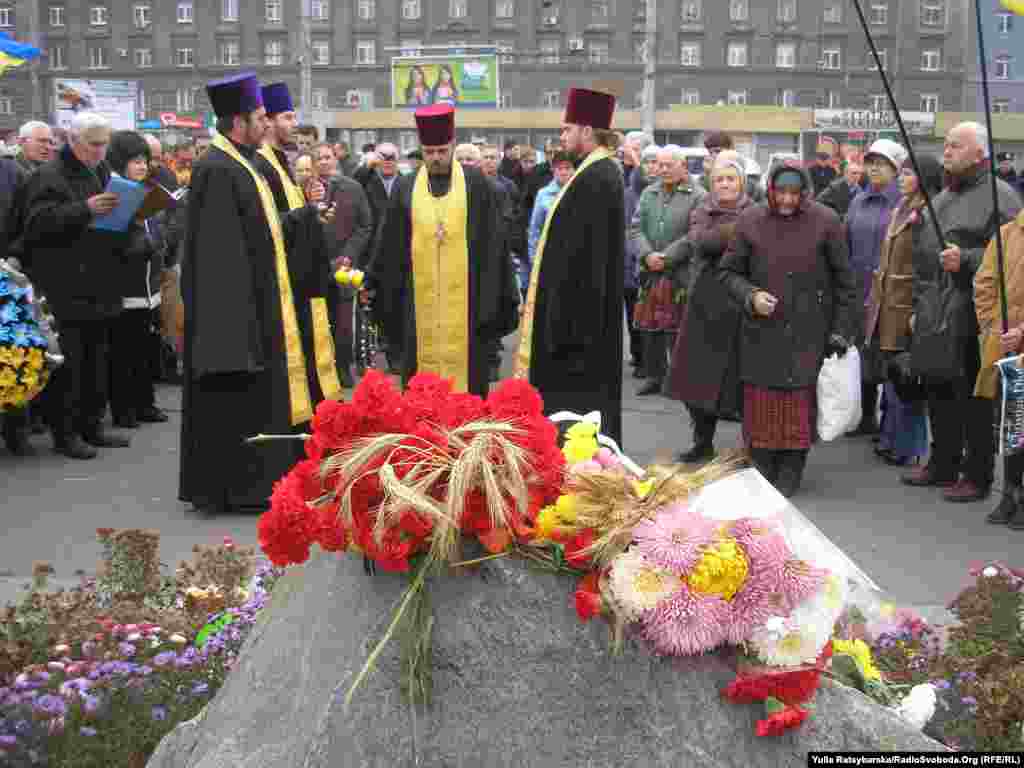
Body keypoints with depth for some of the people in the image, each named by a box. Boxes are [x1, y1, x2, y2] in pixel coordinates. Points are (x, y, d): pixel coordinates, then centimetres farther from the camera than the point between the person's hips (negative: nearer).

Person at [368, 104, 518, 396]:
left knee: (464, 366, 1)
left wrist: (502, 294, 0)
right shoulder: (405, 188, 8)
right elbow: (391, 246, 11)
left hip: (465, 294, -2)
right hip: (419, 297, 2)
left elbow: (493, 241, 2)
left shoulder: (476, 184, 2)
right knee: (422, 373, 5)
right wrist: (374, 283, 10)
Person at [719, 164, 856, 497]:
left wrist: (840, 331, -1)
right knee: (760, 403, 1)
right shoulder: (750, 221, 2)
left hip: (808, 332, -1)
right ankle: (761, 475, 13)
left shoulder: (825, 222, -1)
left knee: (799, 403, -2)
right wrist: (750, 296, -10)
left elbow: (844, 282, 3)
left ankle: (789, 478, 10)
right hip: (762, 331, 1)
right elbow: (729, 272, 9)